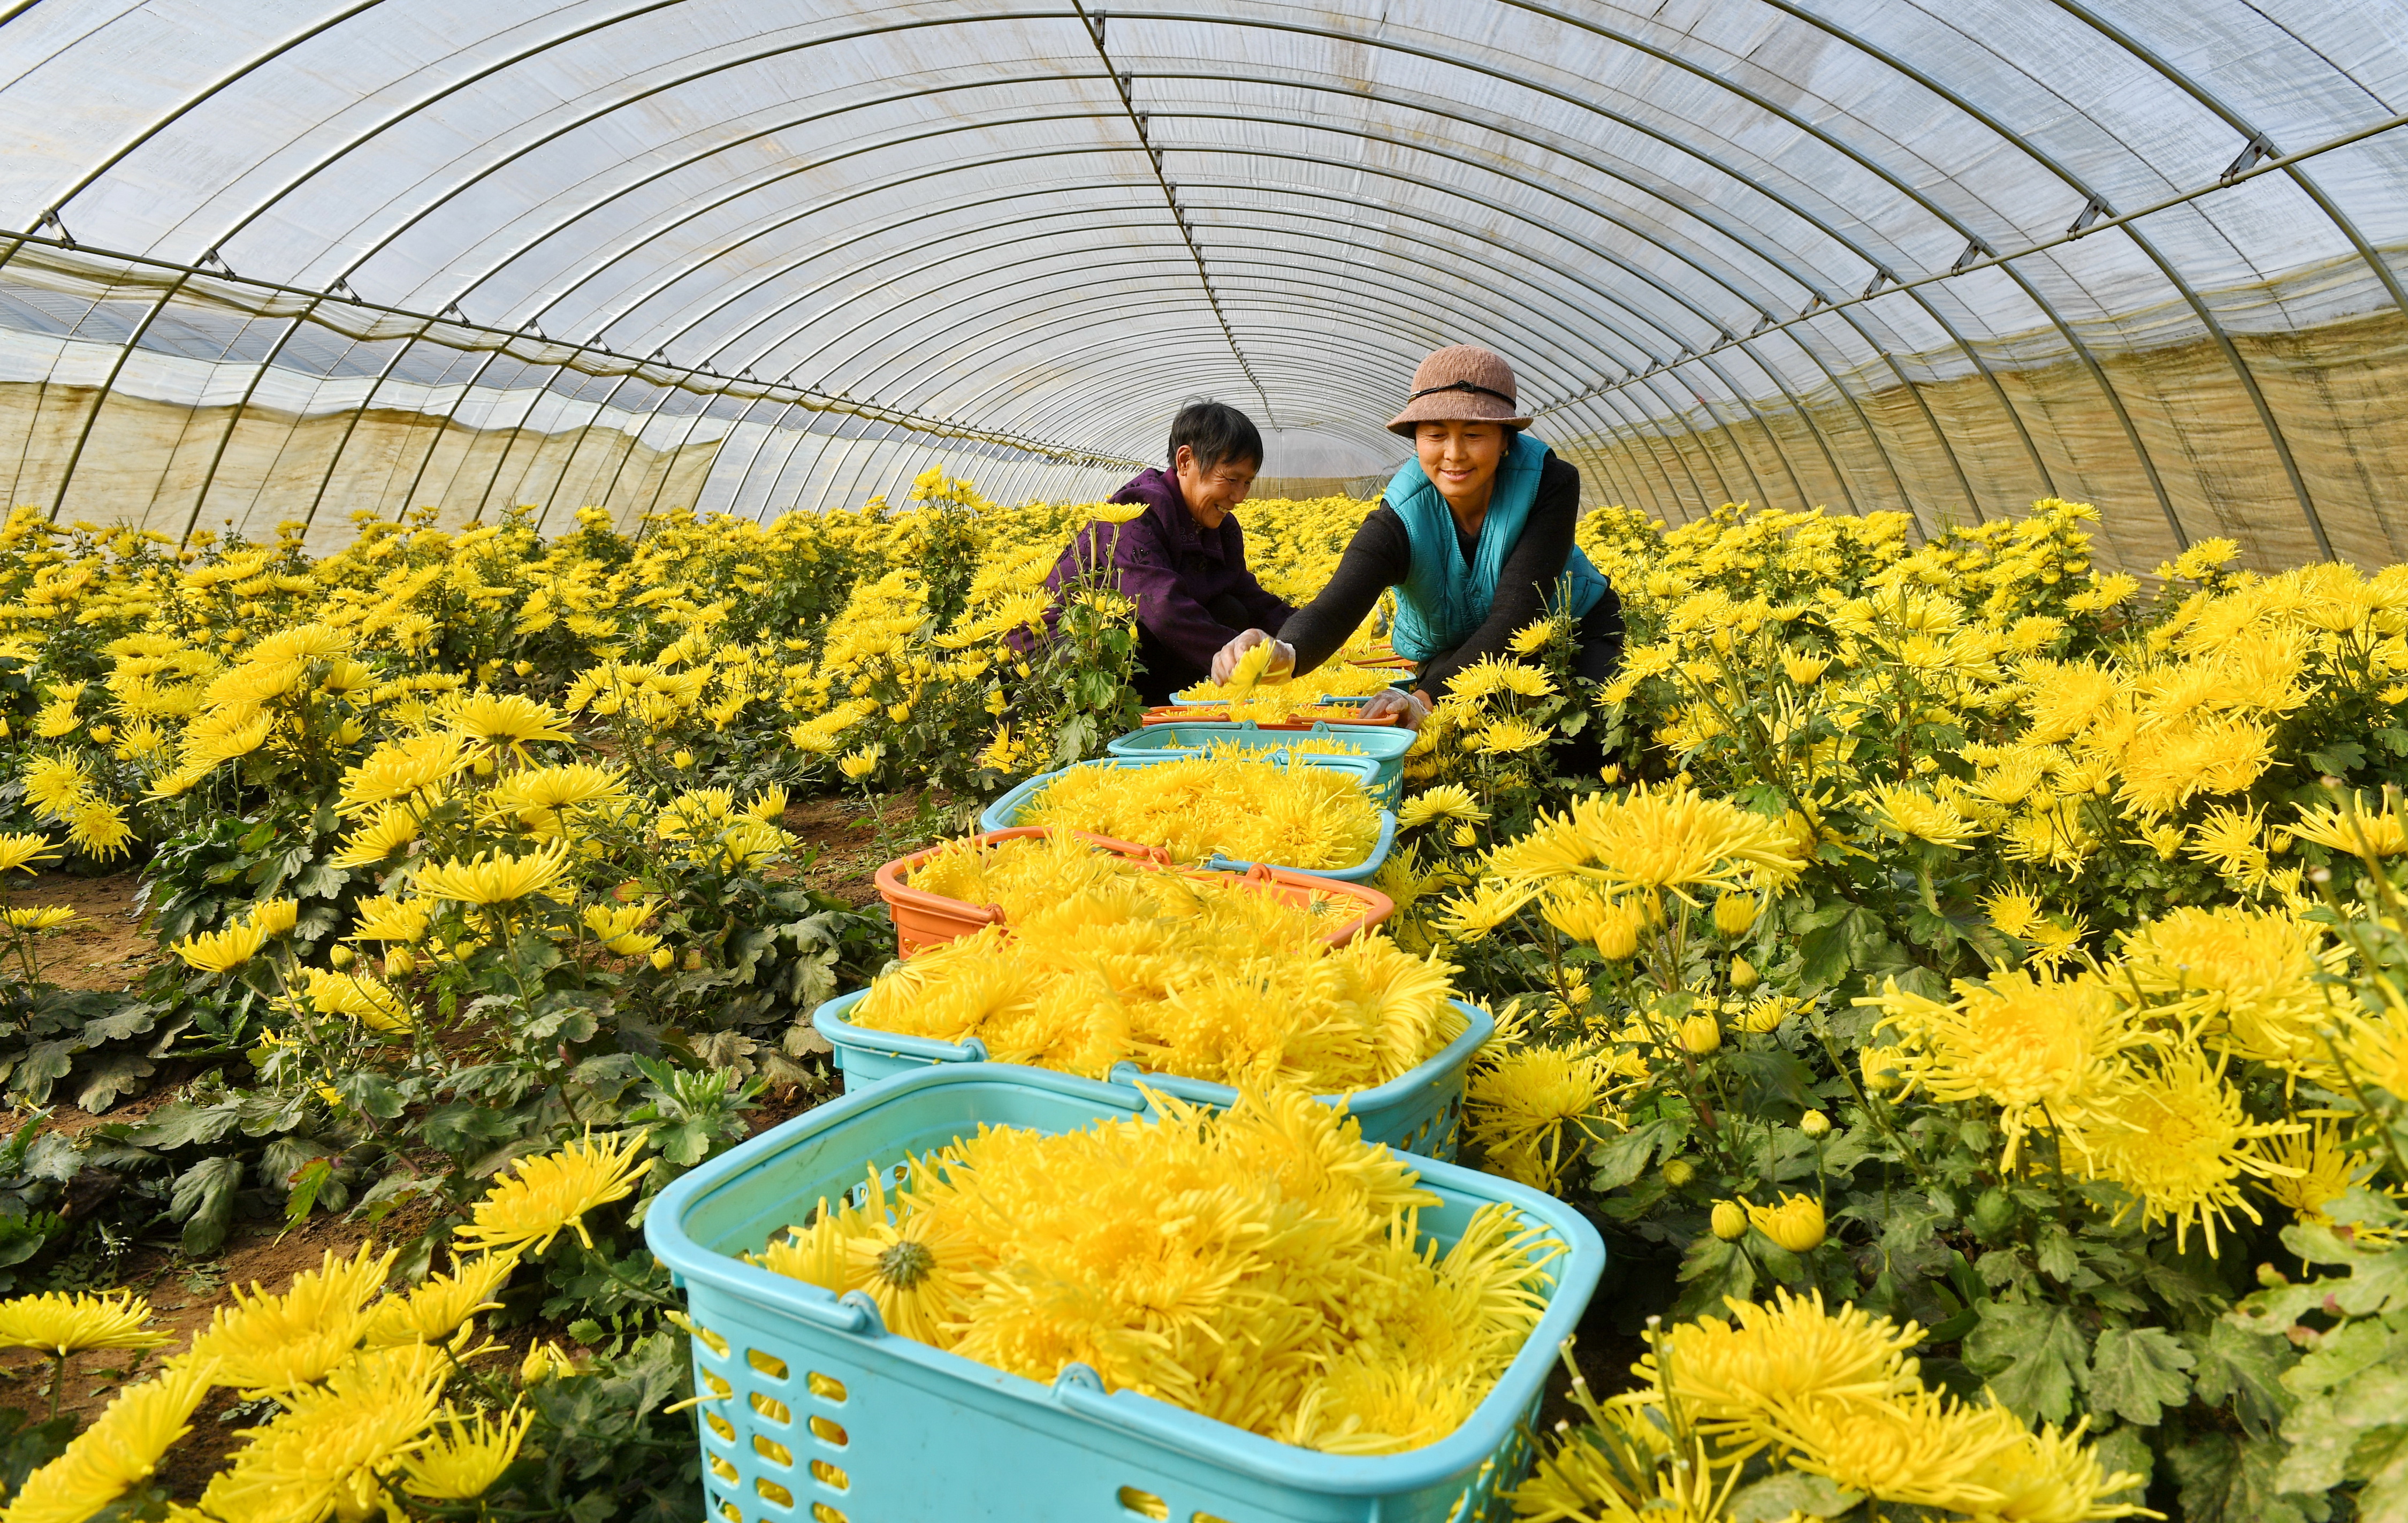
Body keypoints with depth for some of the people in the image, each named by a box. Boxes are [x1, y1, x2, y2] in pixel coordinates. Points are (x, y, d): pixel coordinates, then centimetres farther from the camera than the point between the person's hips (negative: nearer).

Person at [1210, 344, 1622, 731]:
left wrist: (1426, 697, -48)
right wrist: (1283, 654, -69)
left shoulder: (1550, 483, -27)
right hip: (1447, 659, 0)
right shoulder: (1397, 524, -27)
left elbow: (1515, 614, -34)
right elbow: (1334, 606, -44)